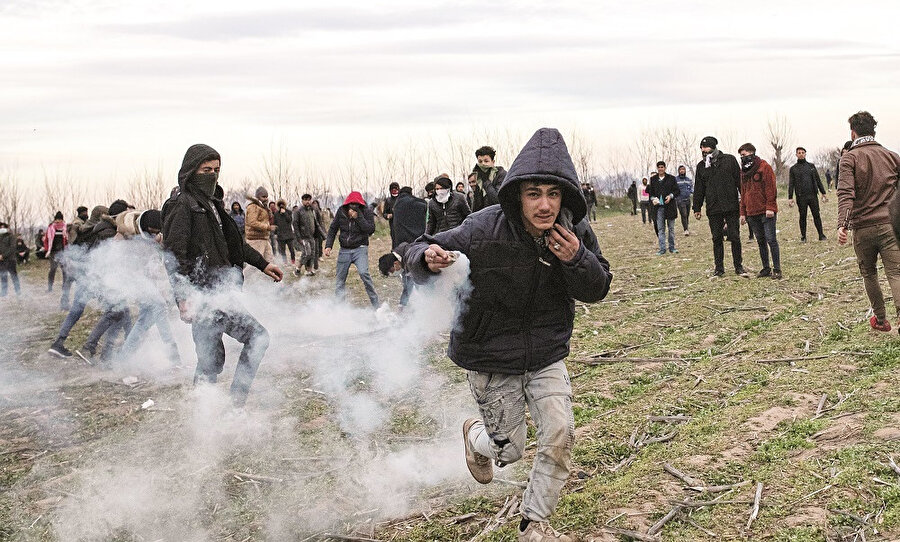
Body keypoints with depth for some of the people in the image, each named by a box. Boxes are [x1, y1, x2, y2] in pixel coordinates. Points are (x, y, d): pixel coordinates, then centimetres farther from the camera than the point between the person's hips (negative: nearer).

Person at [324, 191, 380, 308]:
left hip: (360, 249, -4)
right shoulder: (341, 211, 2)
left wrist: (358, 217, -22)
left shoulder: (366, 212, -6)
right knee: (340, 278, 6)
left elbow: (370, 230, -18)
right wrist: (328, 245, 2)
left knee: (363, 273, -23)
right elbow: (333, 229, 10)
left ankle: (375, 303, -15)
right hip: (344, 250, 4)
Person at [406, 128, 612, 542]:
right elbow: (419, 252, -16)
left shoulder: (574, 232, -13)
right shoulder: (484, 230, -25)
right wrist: (429, 259, -42)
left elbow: (597, 290, -5)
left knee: (560, 435, -5)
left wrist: (577, 259, -28)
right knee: (509, 449, 10)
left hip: (546, 356, 3)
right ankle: (476, 435, 49)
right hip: (491, 359, -3)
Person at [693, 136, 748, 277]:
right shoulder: (701, 166, 10)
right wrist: (697, 208, 10)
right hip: (713, 209, 2)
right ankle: (719, 268, 14)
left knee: (734, 237, -1)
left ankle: (738, 266, 11)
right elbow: (698, 189, 14)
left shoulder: (729, 160, 2)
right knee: (717, 239, 6)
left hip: (731, 207, -2)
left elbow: (739, 181, 2)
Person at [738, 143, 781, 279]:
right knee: (760, 241, 11)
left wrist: (770, 207, -17)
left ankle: (777, 270, -2)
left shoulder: (764, 167, -6)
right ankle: (766, 268, 17)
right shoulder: (744, 171, 16)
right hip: (752, 212, 7)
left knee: (771, 240, -6)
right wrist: (743, 212, 14)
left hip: (766, 211, -7)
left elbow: (771, 188, -10)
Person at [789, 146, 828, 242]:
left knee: (816, 215, 1)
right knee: (802, 216, 2)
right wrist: (790, 198, -4)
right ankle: (803, 236, 9)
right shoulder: (793, 168, 8)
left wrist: (823, 193, 9)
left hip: (813, 195, 1)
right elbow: (791, 184, 5)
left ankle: (821, 235, 6)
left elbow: (818, 180, 14)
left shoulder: (811, 166, 13)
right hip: (801, 197, -1)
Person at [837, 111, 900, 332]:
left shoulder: (850, 158, -3)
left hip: (862, 227, -2)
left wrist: (842, 224, -26)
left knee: (869, 274, 17)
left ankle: (880, 319, 28)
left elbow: (845, 193, -17)